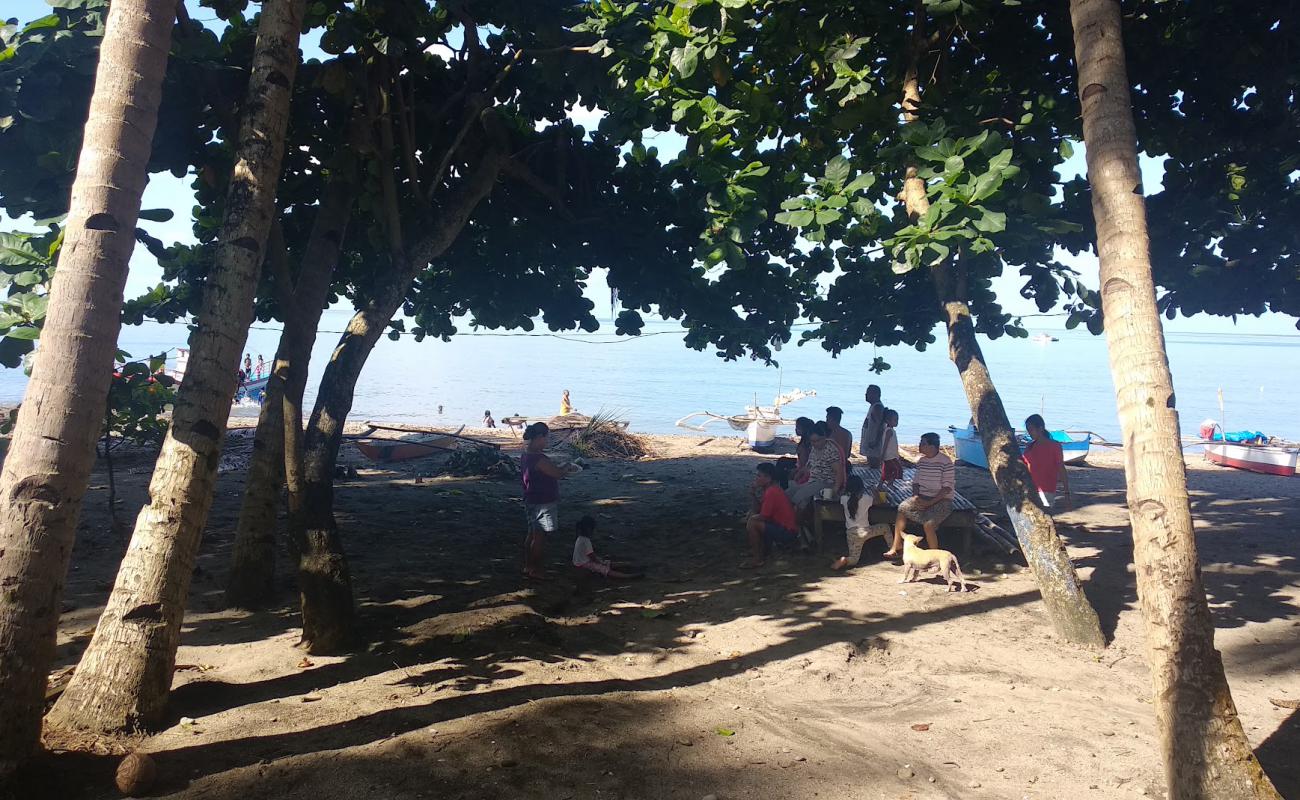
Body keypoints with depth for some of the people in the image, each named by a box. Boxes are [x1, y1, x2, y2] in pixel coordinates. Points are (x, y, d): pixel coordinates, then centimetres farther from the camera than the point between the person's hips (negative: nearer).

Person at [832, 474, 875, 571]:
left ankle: (844, 560, -19)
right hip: (865, 530, -2)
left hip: (852, 533, 2)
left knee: (854, 559, 13)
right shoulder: (866, 498, -6)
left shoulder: (845, 499, -2)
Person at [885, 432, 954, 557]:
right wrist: (915, 496, -6)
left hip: (941, 500, -7)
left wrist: (930, 502, -20)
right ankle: (897, 546, -6)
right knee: (902, 508, -12)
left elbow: (947, 488, -16)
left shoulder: (945, 462, -15)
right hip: (923, 497, 7)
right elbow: (915, 482, 14)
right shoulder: (921, 461, 6)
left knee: (928, 523, -28)